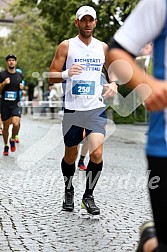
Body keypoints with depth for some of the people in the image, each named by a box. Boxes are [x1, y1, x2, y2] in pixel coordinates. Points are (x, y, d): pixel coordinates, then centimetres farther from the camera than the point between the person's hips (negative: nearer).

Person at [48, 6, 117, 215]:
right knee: (71, 156, 10)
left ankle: (88, 196, 5)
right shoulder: (66, 46, 0)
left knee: (97, 153, -14)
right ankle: (69, 192, 35)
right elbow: (51, 76, -1)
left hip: (96, 108, 1)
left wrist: (113, 84, -2)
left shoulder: (102, 47, 8)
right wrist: (67, 74, -22)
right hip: (72, 109, -1)